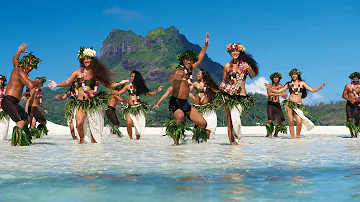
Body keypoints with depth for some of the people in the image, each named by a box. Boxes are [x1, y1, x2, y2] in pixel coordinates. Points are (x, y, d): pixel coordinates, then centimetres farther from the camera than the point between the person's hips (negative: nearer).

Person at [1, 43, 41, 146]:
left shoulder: (17, 68, 16)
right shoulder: (21, 72, -13)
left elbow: (14, 60, 42)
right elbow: (31, 85, -27)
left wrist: (19, 50, 56)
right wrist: (37, 82, -7)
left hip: (12, 102, 11)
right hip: (9, 101, -11)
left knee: (27, 119, 19)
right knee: (21, 122, -25)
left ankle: (22, 141, 16)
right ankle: (14, 143, -31)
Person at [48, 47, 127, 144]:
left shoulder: (96, 73, 8)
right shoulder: (78, 72, 8)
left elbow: (108, 85, 11)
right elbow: (67, 82, 7)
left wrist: (120, 83, 2)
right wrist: (57, 84, -9)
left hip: (93, 102, 0)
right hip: (80, 102, 0)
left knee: (93, 126, -1)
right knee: (79, 123, -18)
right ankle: (82, 140, 7)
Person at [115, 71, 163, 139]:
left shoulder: (140, 86, 9)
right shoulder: (128, 86, 8)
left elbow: (150, 93, 14)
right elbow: (118, 92, 11)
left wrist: (157, 91, 3)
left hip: (138, 107, 0)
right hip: (130, 107, 0)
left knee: (138, 125, -2)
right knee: (129, 124, -18)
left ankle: (137, 139, 12)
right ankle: (131, 138, -4)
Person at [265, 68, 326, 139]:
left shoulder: (302, 83, 12)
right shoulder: (289, 84, 12)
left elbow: (312, 90, 10)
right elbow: (278, 91, 11)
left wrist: (320, 87, -3)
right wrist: (269, 88, 1)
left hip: (298, 105, 0)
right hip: (290, 104, 0)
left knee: (299, 122, -15)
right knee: (291, 122, -5)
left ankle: (298, 136, 5)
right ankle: (293, 138, 3)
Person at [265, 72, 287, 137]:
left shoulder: (280, 86, 9)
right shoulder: (270, 85, -1)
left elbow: (284, 95, 2)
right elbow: (269, 93, -18)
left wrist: (285, 95, -22)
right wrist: (279, 94, -23)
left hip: (277, 104, 4)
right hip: (270, 104, -4)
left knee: (280, 121, -5)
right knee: (270, 120, -18)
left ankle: (275, 134, 13)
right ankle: (268, 134, 1)